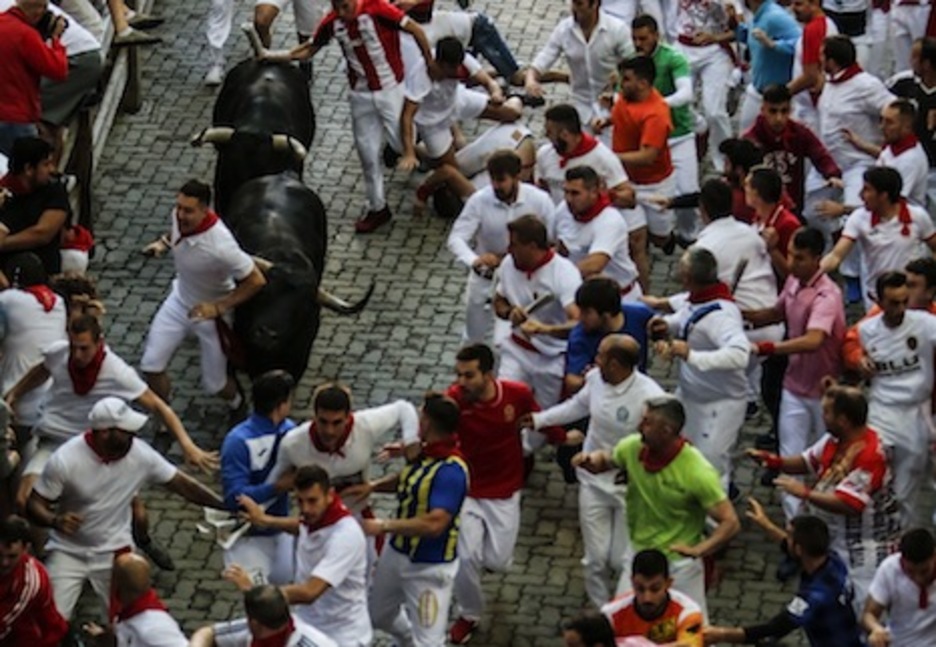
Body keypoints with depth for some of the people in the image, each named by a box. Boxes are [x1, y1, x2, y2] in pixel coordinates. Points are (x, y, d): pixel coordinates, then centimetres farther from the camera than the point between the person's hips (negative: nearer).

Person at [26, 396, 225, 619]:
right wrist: (55, 521, -36)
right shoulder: (65, 460, -22)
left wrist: (225, 505, -6)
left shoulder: (140, 454, -14)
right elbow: (35, 503, -15)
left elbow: (182, 484, -4)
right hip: (68, 552, -2)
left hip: (114, 552, 2)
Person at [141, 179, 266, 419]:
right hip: (180, 300, 5)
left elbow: (256, 281, -29)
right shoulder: (179, 216, -19)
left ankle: (236, 403, 47)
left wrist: (219, 308, -30)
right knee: (151, 366, -1)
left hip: (210, 312, -5)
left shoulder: (220, 246, -40)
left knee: (214, 384, 9)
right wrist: (165, 244, -5)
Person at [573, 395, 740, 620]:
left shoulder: (698, 472, -26)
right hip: (638, 554, 5)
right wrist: (590, 460, -12)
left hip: (679, 563, -5)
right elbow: (606, 459, 12)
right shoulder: (633, 448, -11)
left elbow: (730, 522, -22)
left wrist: (698, 550, -34)